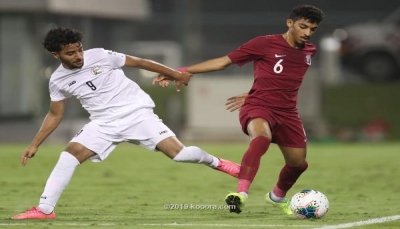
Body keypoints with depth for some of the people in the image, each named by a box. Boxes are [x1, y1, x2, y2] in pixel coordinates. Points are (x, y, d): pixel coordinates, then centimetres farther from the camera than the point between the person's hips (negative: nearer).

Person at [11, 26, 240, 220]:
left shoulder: (99, 56, -9)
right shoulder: (58, 81, 1)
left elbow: (140, 62, -2)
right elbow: (55, 115, 14)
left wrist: (175, 74, 1)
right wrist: (35, 144, 7)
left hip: (137, 113, -3)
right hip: (104, 123, 3)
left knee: (178, 152, -16)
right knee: (70, 154, -17)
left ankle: (215, 163, 14)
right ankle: (45, 209, -14)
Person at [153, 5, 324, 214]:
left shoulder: (308, 52, 7)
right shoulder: (265, 44, -10)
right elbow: (223, 61, -7)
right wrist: (181, 71, -12)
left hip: (287, 113, 6)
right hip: (258, 107, -6)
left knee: (298, 163, 13)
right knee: (262, 137, -37)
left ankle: (277, 197, 45)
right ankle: (241, 193, -45)